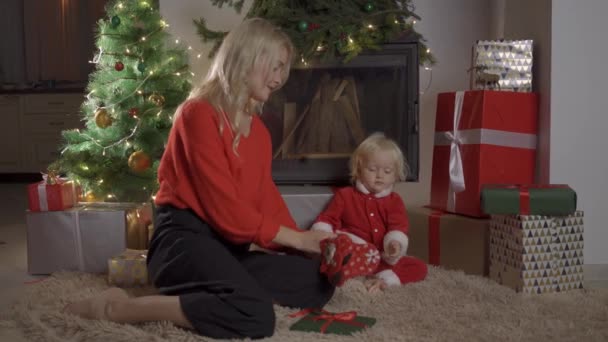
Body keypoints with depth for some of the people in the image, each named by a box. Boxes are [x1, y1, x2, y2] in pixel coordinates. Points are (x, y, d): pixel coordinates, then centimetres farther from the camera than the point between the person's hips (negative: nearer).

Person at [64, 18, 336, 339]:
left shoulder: (258, 130, 17)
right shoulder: (199, 112, -11)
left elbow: (268, 200, 14)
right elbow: (225, 210, -16)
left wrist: (303, 241, -3)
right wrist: (295, 238, -9)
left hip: (228, 246, 9)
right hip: (184, 239, -9)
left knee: (318, 282, -5)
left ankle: (181, 284, -8)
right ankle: (121, 307, -17)